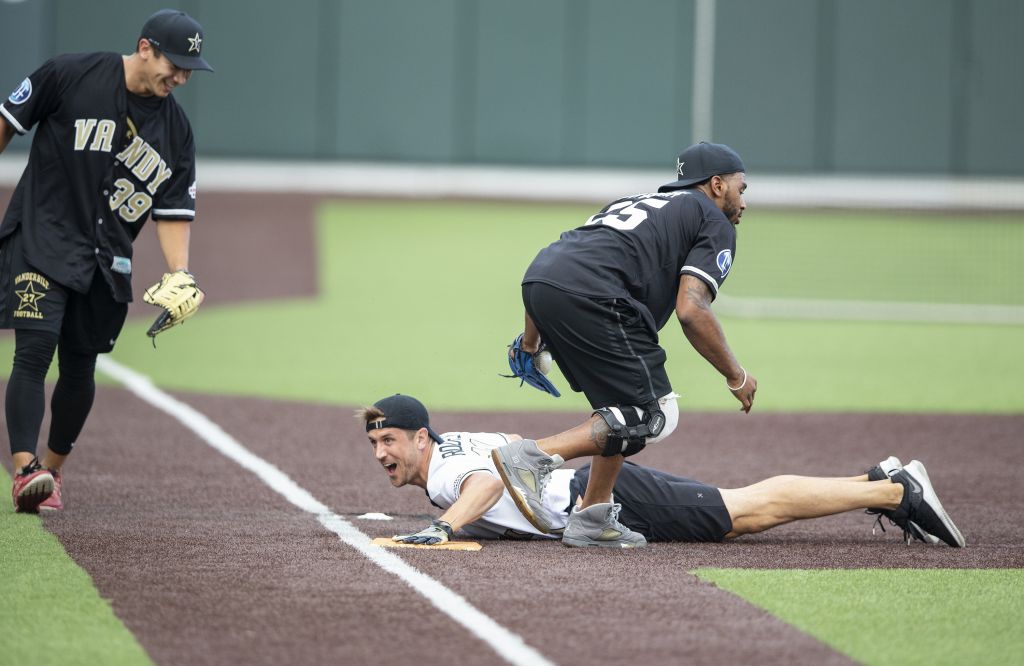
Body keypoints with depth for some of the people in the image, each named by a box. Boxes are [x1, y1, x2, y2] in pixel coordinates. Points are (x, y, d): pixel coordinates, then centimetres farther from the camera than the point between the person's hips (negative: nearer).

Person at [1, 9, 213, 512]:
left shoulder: (176, 130, 5)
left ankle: (52, 470, 23)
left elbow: (174, 210, 8)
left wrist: (179, 273, -6)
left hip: (105, 263, 5)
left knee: (79, 367, 7)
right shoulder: (69, 76, -8)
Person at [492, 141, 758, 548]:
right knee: (654, 417, -4)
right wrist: (736, 376, 8)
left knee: (624, 403, 22)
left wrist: (531, 339, 40)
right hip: (589, 296, -9)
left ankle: (592, 517, 15)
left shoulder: (634, 204, 36)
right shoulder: (714, 223, 13)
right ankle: (535, 456, -16)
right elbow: (691, 311, -3)